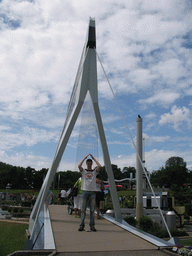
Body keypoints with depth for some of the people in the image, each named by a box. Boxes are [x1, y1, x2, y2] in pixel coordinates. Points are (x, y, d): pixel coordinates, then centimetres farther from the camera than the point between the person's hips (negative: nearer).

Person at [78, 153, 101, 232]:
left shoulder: (94, 172, 12)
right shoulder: (83, 171, 9)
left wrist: (94, 158, 2)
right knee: (83, 210, 0)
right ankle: (81, 225, 4)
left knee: (92, 210, 2)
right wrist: (85, 157, -4)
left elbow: (99, 166, -5)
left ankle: (92, 226, 7)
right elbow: (79, 166, -10)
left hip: (92, 192, 1)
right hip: (85, 191, -1)